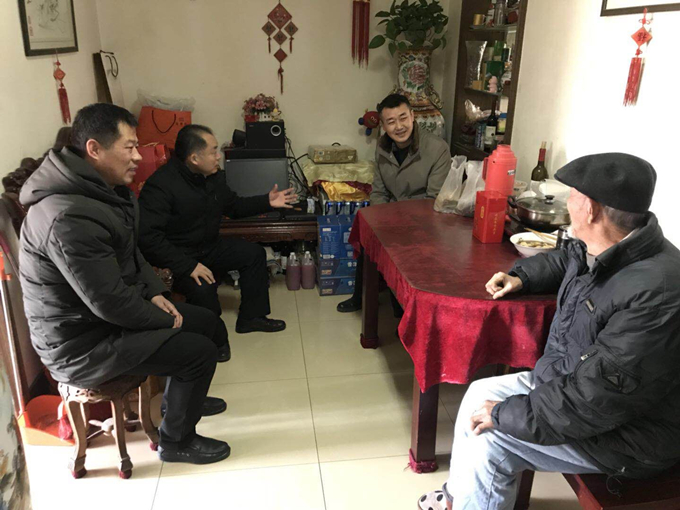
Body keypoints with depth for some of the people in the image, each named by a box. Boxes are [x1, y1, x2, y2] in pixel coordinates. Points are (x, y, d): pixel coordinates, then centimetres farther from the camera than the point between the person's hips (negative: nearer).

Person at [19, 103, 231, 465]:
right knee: (199, 351, -13)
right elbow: (109, 302, -30)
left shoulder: (100, 189, 1)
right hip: (81, 345, -10)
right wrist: (166, 321, -14)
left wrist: (155, 293, 0)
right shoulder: (70, 217, -33)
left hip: (105, 314, 10)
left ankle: (182, 398, 37)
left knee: (205, 321, 12)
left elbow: (130, 254, 14)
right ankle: (176, 441, 11)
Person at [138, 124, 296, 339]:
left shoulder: (215, 176, 0)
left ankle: (251, 317, 10)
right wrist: (188, 266, -34)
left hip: (209, 247, 8)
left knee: (254, 253, 1)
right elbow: (148, 237, -30)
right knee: (202, 288, -32)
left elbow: (233, 205, 18)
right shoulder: (161, 185, -26)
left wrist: (266, 202, 4)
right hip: (176, 257, -8)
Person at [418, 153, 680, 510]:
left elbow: (595, 400, -34)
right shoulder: (597, 251, -6)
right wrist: (520, 277, 2)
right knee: (480, 394, 8)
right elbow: (561, 261, 21)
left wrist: (505, 415, -24)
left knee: (490, 440, -17)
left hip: (624, 433, -9)